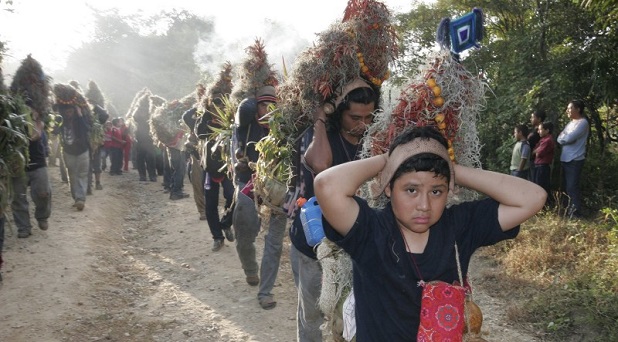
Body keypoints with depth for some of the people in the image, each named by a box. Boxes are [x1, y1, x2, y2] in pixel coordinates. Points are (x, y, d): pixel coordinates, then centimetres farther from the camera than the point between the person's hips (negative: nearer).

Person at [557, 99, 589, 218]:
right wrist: (565, 138, -10)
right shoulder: (570, 123, 17)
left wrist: (563, 137, -1)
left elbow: (568, 138, -21)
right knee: (566, 187, 13)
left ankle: (576, 213, -3)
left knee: (572, 187, -8)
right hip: (565, 159, 9)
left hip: (575, 160, -9)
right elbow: (559, 139, 10)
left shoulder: (582, 123, -11)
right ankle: (569, 211, 22)